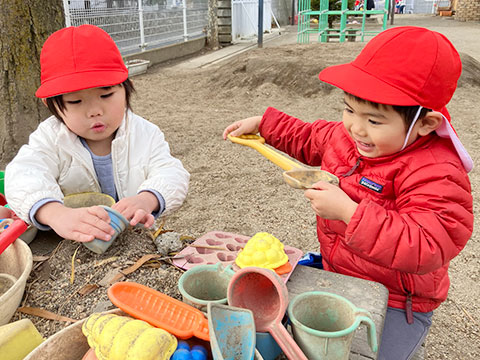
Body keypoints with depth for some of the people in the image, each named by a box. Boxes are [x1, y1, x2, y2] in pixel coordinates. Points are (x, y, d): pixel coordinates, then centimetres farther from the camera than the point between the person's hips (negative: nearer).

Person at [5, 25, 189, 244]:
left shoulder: (144, 135, -3)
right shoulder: (51, 138, -6)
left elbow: (172, 174, -12)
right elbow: (24, 175, -22)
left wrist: (146, 200, -35)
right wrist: (57, 214, -44)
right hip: (69, 247, 1)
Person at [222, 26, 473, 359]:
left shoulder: (437, 174, -28)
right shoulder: (345, 135, -6)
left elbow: (426, 250, -36)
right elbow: (309, 139, 15)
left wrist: (351, 212, -38)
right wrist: (262, 123, 11)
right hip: (336, 277, 6)